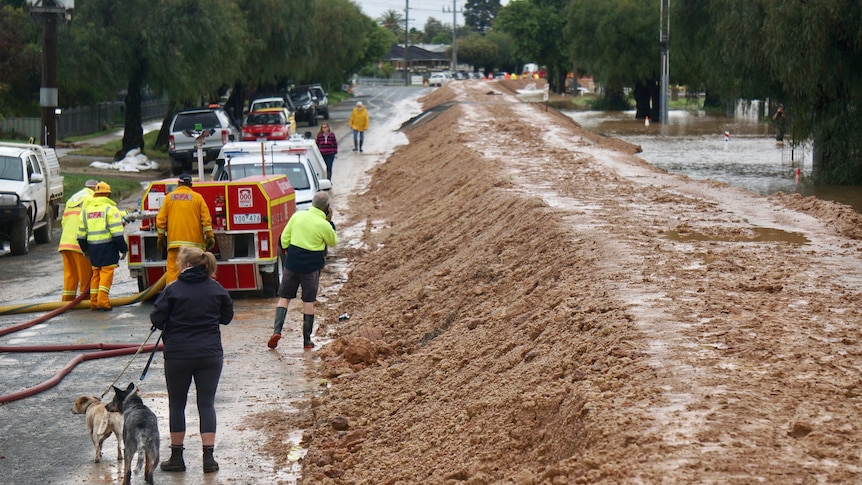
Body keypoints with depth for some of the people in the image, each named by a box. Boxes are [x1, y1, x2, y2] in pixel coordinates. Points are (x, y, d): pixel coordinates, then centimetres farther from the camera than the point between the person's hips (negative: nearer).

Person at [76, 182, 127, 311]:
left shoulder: (86, 210, 13)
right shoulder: (110, 208, -5)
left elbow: (81, 233, 16)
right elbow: (117, 232, -11)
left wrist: (85, 249, 28)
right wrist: (123, 249, -6)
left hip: (92, 246, 5)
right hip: (107, 245, -5)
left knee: (96, 272, 14)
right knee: (107, 272, -5)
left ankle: (94, 301, 13)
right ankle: (103, 300, -14)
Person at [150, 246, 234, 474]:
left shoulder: (173, 290, -10)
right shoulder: (216, 289, 0)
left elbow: (156, 319, -8)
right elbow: (227, 317, 11)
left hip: (178, 354, -2)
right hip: (210, 354, 2)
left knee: (176, 404, 11)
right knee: (206, 403, 7)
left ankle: (177, 457, 15)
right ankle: (209, 457, 2)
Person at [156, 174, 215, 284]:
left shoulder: (169, 197, 7)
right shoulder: (197, 197, 3)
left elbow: (161, 219, 7)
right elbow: (206, 219, -3)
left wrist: (161, 238, 15)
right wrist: (210, 236, -1)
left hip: (174, 241, 1)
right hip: (194, 241, 0)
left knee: (172, 269, -2)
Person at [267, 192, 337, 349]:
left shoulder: (297, 216, -1)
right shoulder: (324, 225, -13)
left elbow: (284, 238, 5)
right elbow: (333, 242, 5)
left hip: (292, 264, 3)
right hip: (311, 266, -3)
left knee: (284, 298, 11)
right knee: (309, 301, 7)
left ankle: (277, 330, -5)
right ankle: (307, 340, 11)